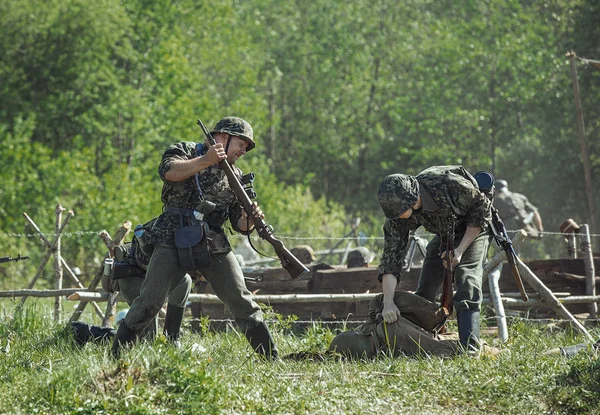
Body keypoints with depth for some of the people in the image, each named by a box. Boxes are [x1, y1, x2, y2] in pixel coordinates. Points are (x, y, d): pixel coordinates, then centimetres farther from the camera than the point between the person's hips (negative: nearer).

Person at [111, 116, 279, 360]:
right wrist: (206, 161, -22)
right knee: (149, 301, -8)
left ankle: (271, 359, 5)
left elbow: (240, 224, 13)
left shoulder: (235, 176, 17)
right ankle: (115, 356, 2)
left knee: (242, 302, -1)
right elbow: (168, 171, -17)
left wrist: (251, 218, -10)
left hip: (214, 245, 4)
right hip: (174, 240, -4)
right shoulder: (186, 151, 6)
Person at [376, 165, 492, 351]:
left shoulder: (449, 184, -39)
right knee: (425, 288, -2)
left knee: (467, 278, -24)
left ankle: (469, 349, -31)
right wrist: (388, 302, -37)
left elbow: (482, 209, -21)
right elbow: (391, 258, -25)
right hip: (444, 233, 5)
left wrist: (460, 249, -25)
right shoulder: (399, 213, -25)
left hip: (474, 227, -5)